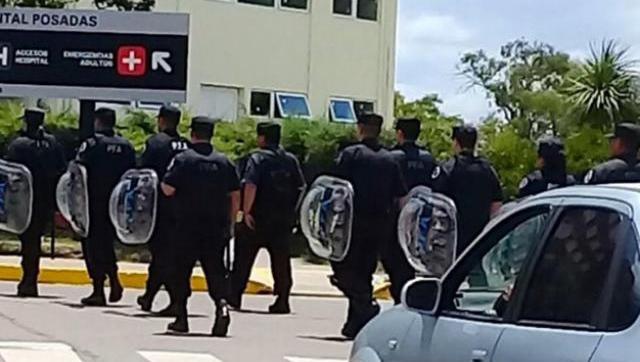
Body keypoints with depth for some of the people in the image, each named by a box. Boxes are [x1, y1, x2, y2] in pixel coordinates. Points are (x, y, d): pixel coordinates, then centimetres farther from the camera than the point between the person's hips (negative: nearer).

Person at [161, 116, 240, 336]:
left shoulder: (183, 159, -6)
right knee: (215, 269, 4)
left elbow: (168, 189, -11)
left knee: (181, 271, 9)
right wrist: (229, 223, 14)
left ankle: (181, 318, 11)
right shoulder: (224, 162, 7)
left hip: (187, 227, -3)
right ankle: (222, 304, -21)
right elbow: (235, 196, 7)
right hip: (217, 228, 3)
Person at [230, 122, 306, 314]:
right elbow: (301, 188, 10)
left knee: (243, 258, 8)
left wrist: (246, 211, -17)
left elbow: (250, 186, -21)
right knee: (281, 261, 6)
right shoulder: (291, 160, 8)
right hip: (284, 219, 4)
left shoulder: (257, 158, -9)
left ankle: (234, 297, 11)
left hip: (258, 218, -4)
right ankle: (282, 301, 1)